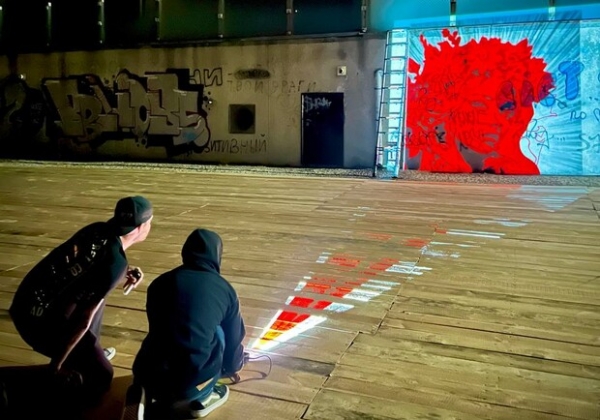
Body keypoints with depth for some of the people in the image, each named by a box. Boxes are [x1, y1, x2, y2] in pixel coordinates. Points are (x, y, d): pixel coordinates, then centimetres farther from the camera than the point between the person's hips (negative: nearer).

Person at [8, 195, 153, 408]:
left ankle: (89, 353, 33)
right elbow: (83, 319, -20)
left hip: (27, 300, 8)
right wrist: (56, 365, -10)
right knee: (100, 379, 6)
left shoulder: (98, 229, -3)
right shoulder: (116, 262, -23)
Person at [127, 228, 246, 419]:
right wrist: (232, 366, 44)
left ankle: (141, 395, 7)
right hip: (190, 382, -3)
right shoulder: (224, 288, 6)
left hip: (148, 378, 3)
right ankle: (202, 397, 22)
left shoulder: (160, 282, 14)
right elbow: (235, 338, 19)